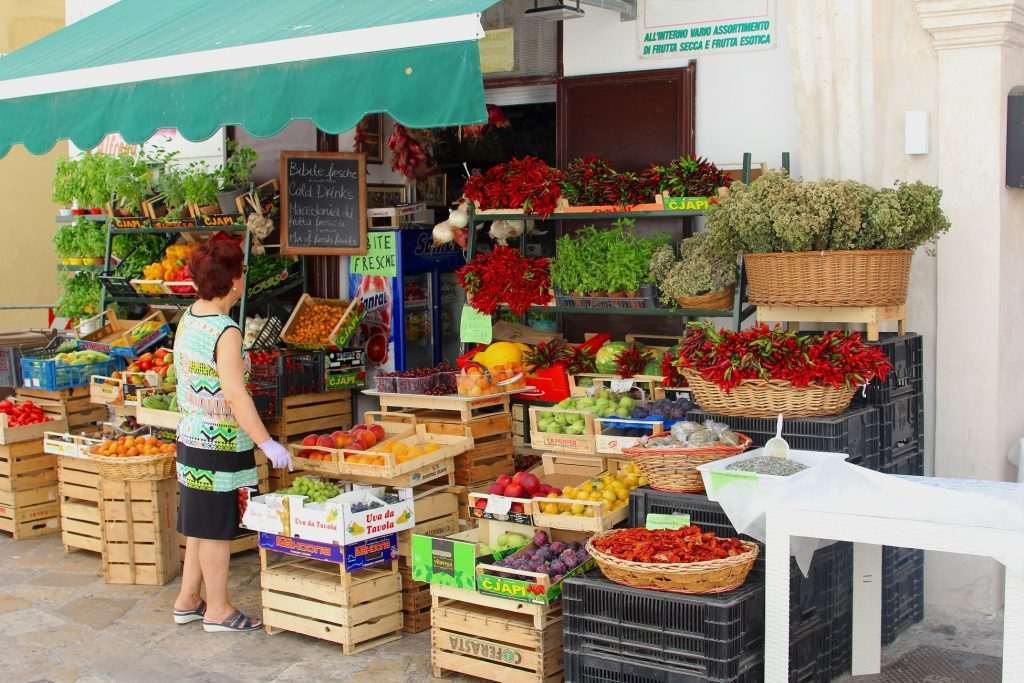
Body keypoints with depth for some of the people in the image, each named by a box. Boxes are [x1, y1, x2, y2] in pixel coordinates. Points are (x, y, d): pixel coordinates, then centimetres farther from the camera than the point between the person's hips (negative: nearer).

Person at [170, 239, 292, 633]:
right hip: (221, 445, -9)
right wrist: (267, 444, -25)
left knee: (200, 524, 19)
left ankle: (188, 601, 29)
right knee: (218, 528, 3)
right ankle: (218, 611, 14)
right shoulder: (226, 331, -20)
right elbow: (236, 395, -26)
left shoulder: (188, 319, 6)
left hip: (191, 438, 9)